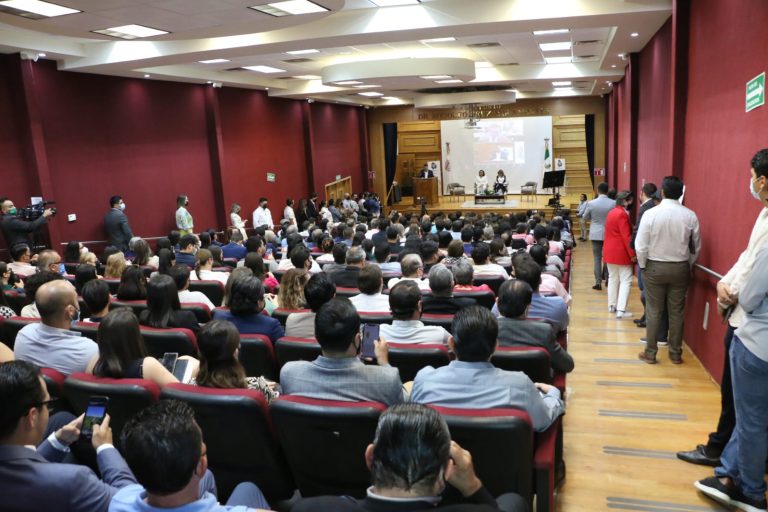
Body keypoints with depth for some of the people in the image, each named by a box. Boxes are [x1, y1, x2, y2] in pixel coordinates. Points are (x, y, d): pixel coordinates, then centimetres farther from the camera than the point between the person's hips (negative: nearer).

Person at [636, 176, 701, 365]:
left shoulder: (651, 213, -14)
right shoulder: (690, 216, -6)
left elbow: (641, 245, -13)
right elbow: (696, 247, 2)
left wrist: (643, 265, 3)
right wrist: (688, 266, 17)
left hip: (655, 267, -2)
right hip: (680, 268, 2)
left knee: (653, 311, 7)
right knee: (677, 312, 11)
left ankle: (650, 353, 13)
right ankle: (675, 354, 20)